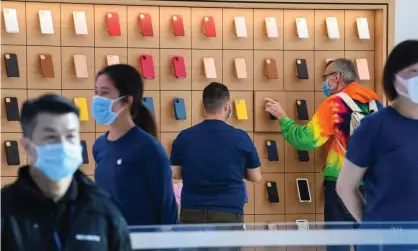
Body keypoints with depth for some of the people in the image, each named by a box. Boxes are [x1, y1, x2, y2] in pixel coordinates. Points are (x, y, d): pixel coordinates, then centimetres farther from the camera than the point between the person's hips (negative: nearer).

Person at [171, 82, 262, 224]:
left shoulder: (184, 137, -1)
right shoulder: (240, 137, -5)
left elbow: (174, 174, 6)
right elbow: (256, 177, 3)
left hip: (192, 213, 2)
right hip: (229, 214, -2)